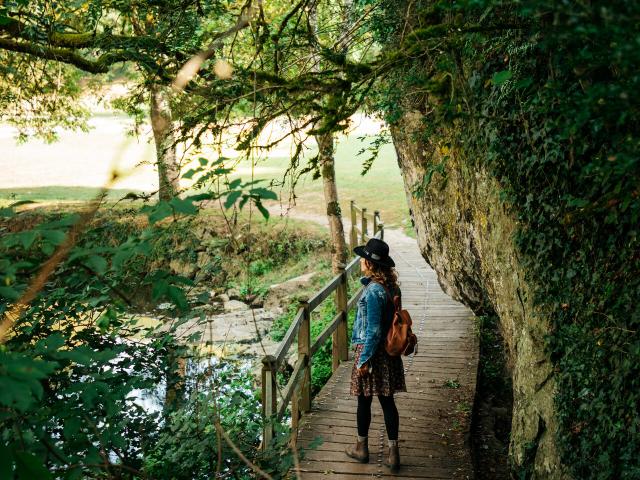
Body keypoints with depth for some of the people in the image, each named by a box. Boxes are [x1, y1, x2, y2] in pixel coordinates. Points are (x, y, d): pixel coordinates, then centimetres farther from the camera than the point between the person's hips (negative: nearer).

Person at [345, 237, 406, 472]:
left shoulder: (373, 291, -22)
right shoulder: (392, 286, 2)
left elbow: (373, 330, -21)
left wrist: (364, 360, -16)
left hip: (372, 351, -7)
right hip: (389, 352, 7)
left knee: (364, 400, 10)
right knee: (387, 400, 11)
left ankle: (361, 448, 27)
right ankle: (393, 453, 14)